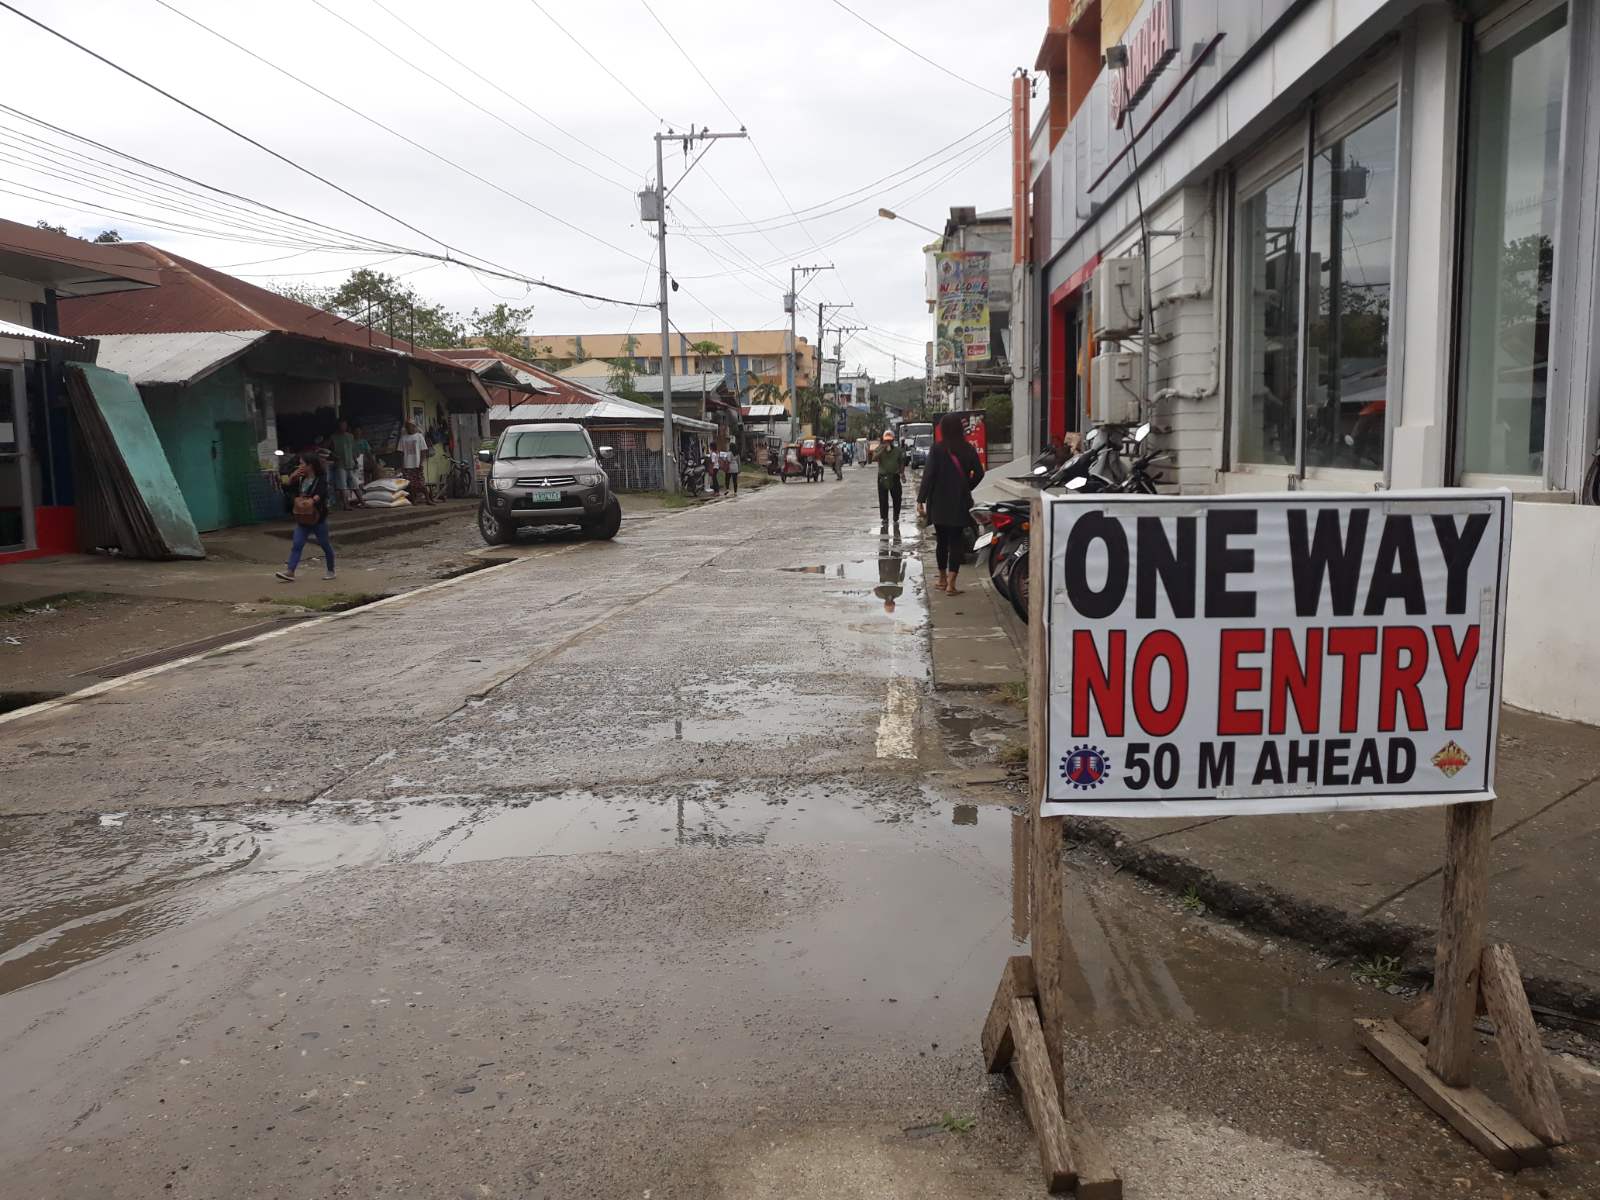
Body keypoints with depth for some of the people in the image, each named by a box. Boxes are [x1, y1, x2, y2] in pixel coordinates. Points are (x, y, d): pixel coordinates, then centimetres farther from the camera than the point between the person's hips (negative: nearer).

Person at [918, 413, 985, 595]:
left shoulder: (936, 450, -10)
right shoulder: (968, 449, -2)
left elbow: (928, 475, -13)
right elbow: (979, 473, 2)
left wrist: (921, 500, -9)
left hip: (939, 503, -1)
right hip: (960, 503, 1)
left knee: (942, 541, 12)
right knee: (956, 541, 3)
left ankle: (942, 579, 24)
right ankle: (951, 584, -4)